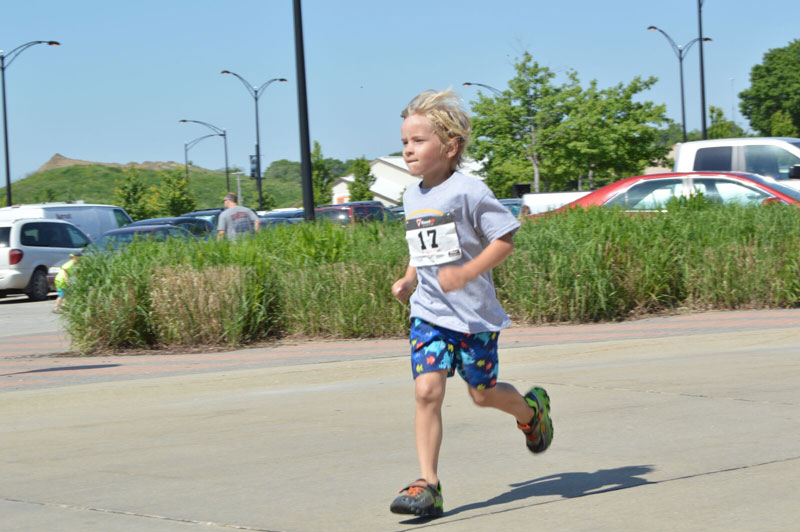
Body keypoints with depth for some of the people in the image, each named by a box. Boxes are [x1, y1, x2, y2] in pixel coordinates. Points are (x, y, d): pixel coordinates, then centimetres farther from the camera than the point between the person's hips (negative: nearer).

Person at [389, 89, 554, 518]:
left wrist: (465, 273, -25)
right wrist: (408, 280, 7)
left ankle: (531, 410, 43)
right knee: (426, 390, -11)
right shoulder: (412, 199, 10)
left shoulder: (467, 192, -12)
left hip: (473, 313, -5)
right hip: (428, 313, 5)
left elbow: (505, 240, -15)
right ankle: (428, 485, -11)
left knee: (483, 393, 9)